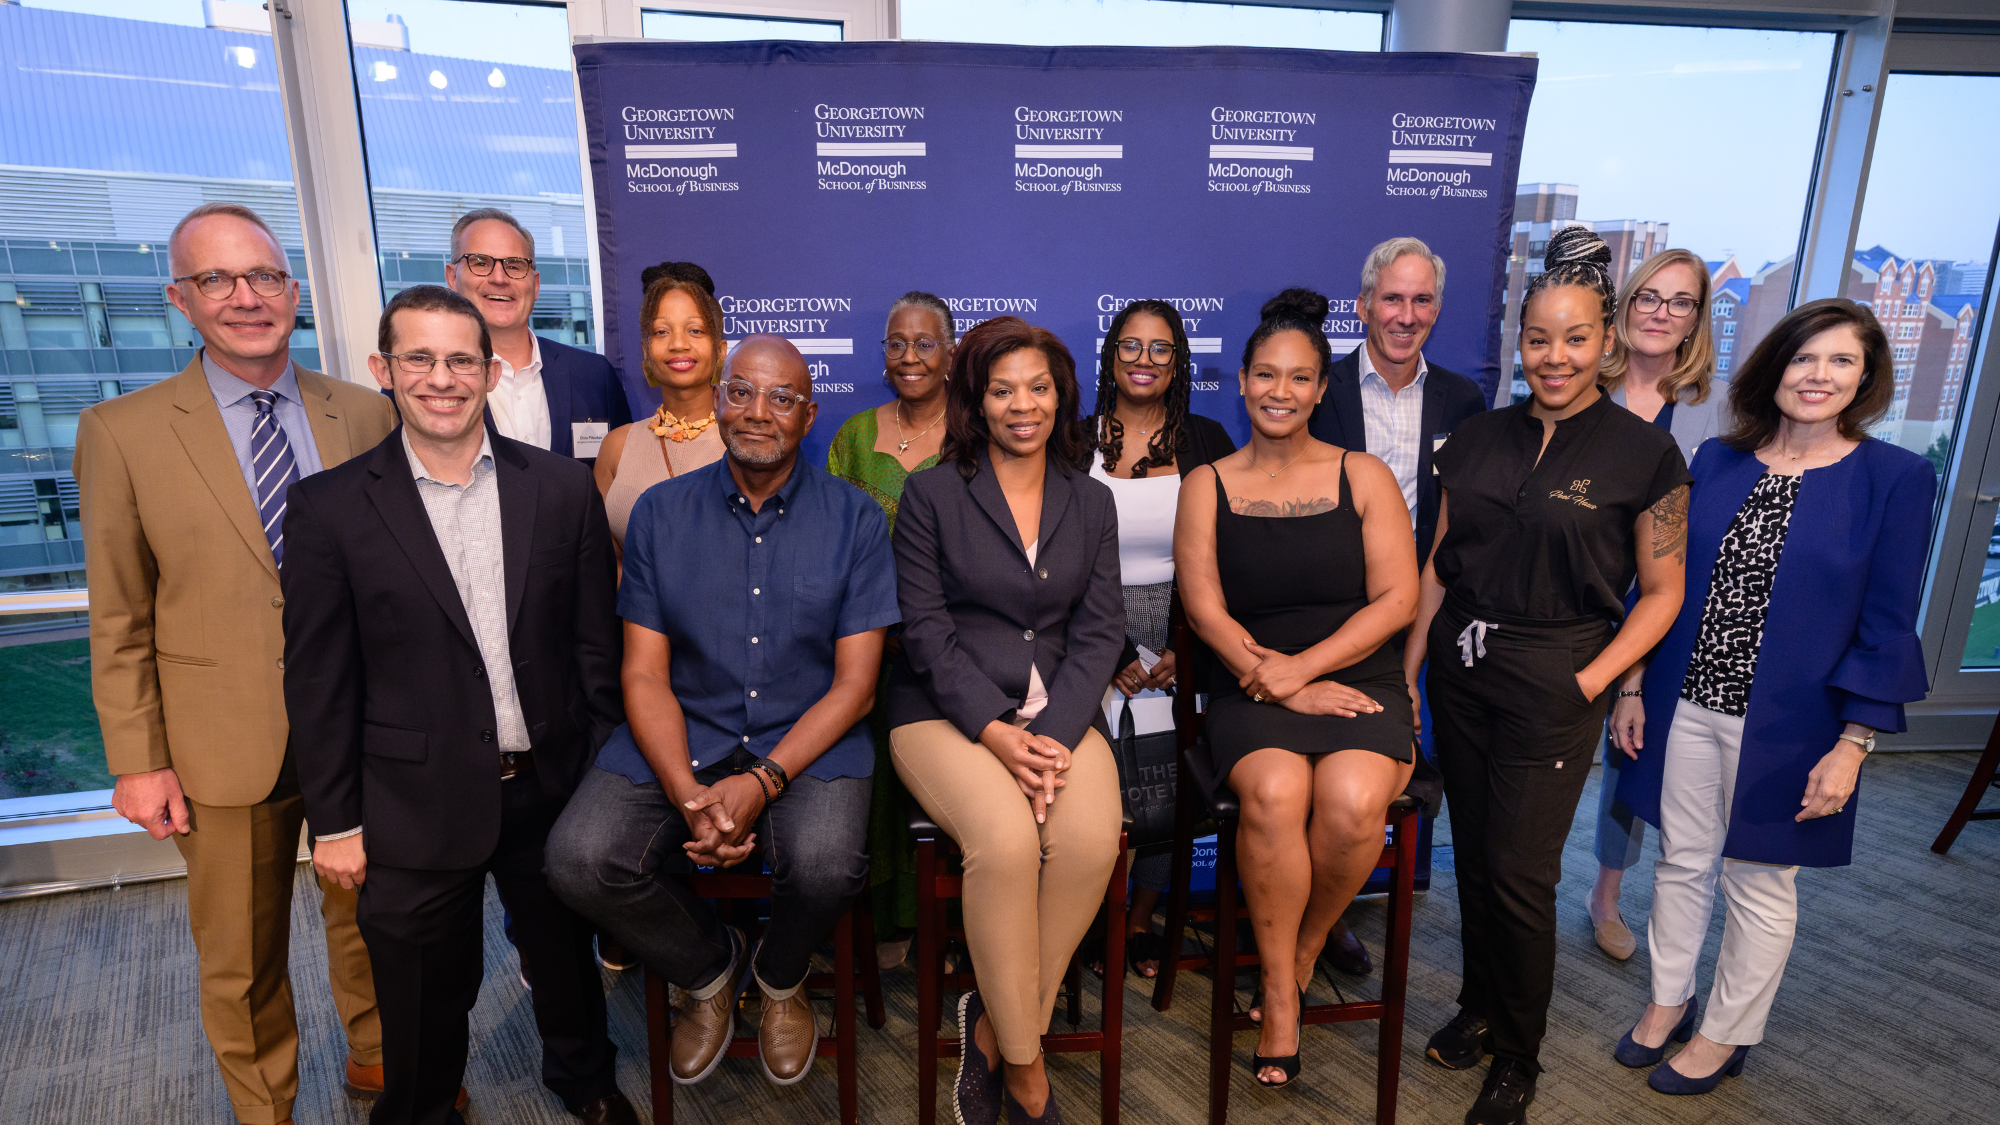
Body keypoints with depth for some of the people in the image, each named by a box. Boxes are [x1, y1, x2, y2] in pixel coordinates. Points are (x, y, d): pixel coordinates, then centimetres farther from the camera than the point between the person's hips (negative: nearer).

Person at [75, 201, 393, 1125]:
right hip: (225, 744, -1)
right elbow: (119, 622, -2)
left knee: (367, 915, 20)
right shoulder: (123, 432, -4)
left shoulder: (366, 415, 0)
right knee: (241, 958, 15)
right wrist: (137, 761, -5)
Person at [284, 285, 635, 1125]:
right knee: (426, 1001, 17)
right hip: (417, 803, -1)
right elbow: (318, 679, -3)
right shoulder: (331, 506, -6)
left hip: (551, 788, 2)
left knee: (567, 960, 22)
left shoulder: (562, 488, -2)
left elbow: (595, 646, 1)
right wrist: (334, 821, -2)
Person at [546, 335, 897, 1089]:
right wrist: (686, 793, -17)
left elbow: (855, 682, -5)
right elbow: (644, 673, 0)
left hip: (806, 739, -2)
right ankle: (708, 967, 12)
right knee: (579, 858, -22)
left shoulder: (854, 520, -1)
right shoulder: (660, 514, 4)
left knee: (829, 864, -30)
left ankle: (779, 975, 10)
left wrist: (763, 781, -18)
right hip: (681, 738, 2)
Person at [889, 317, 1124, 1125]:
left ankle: (995, 1031, -6)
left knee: (1091, 839, -28)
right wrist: (997, 731, -15)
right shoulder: (931, 494, 4)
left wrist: (1054, 734, -12)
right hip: (946, 710, -2)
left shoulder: (1092, 503, 13)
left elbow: (1099, 632, 5)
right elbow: (926, 629, -3)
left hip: (1058, 713, 3)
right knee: (1006, 839, -31)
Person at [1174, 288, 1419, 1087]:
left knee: (1353, 802, -28)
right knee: (1274, 793, -30)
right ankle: (1280, 991, -7)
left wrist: (1298, 668, -11)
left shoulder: (1363, 476, 9)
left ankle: (1306, 948, 4)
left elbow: (1397, 599, 0)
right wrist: (1277, 684, -12)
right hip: (1251, 691, 0)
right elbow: (1205, 609, 1)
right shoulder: (1206, 486, 9)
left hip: (1356, 679, 0)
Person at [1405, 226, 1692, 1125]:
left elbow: (1662, 591, -1)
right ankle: (1480, 1008, 34)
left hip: (1550, 687, -4)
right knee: (1474, 855, 14)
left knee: (1519, 873, 1)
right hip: (1459, 673, 4)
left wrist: (1591, 681, -11)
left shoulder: (1644, 453, -5)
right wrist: (1409, 667, 5)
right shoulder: (1478, 437, 6)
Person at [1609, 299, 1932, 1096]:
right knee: (1681, 860, 15)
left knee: (1758, 881, 12)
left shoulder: (1894, 479, -6)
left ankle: (1725, 1035, 31)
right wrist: (1633, 685, 5)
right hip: (1686, 706, 3)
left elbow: (1887, 628, -6)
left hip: (1784, 727, -3)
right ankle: (1669, 1000, 36)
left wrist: (1852, 745, -10)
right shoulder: (1717, 460, 3)